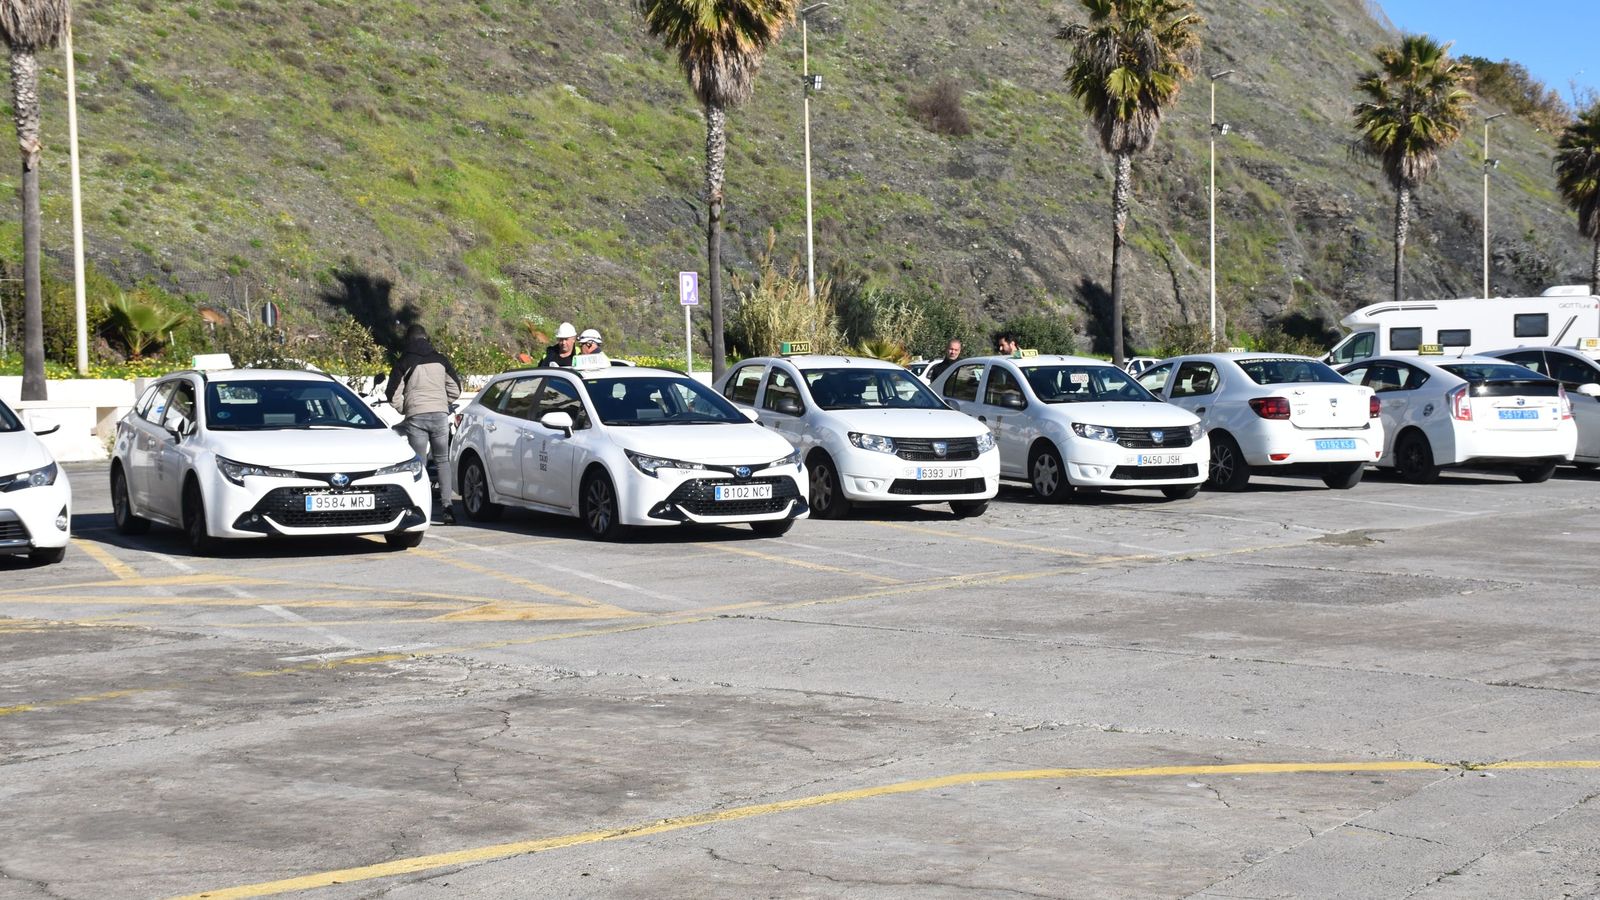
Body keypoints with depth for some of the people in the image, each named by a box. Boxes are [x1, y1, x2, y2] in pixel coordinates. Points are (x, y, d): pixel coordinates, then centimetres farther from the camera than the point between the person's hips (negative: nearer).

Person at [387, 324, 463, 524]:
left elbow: (394, 395, 0)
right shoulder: (440, 359, 10)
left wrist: (404, 410, 16)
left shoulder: (404, 362, 3)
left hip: (416, 417, -2)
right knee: (442, 461, 11)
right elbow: (456, 388, 12)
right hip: (440, 414, 2)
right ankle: (447, 506, 0)